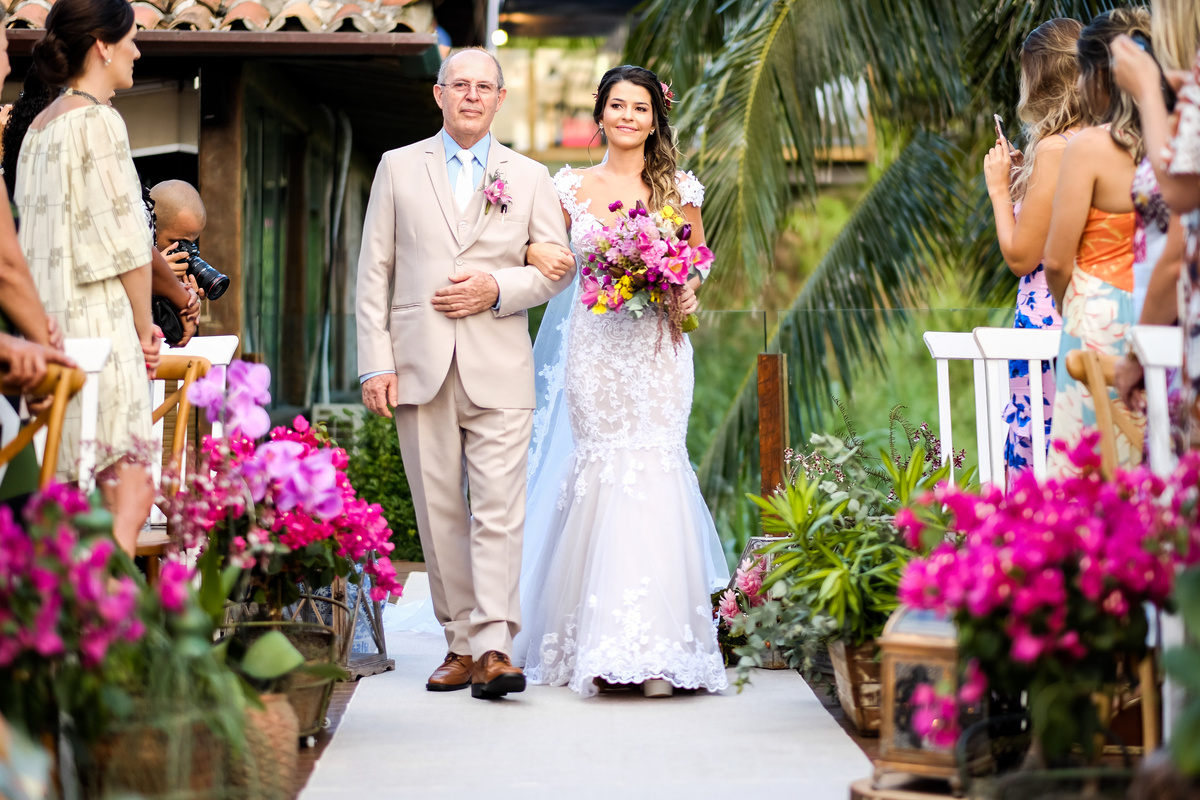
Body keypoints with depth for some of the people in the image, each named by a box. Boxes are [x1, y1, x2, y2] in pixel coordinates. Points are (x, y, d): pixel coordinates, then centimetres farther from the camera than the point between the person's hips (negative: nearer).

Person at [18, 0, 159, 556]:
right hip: (99, 322, -9)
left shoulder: (39, 126, 17)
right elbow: (126, 239, -11)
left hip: (47, 322, 9)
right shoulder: (97, 120, -9)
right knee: (130, 489, -11)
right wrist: (145, 327, -2)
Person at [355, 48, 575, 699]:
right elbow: (374, 273, 6)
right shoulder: (398, 167, 10)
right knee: (439, 514, 4)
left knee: (499, 511, -10)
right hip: (420, 368, 1)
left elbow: (557, 268, 10)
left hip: (498, 371, -1)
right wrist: (375, 364, -2)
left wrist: (498, 289, -9)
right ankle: (460, 642, 12)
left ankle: (492, 647, -13)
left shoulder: (529, 177, 11)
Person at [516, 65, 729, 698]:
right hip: (595, 345, 1)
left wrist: (686, 294, -7)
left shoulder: (678, 190, 6)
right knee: (600, 474, -4)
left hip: (656, 345, -1)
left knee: (654, 473, -9)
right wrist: (536, 253, -9)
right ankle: (600, 647, 3)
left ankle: (656, 652, -7)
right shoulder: (573, 187, 8)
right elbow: (543, 250, 14)